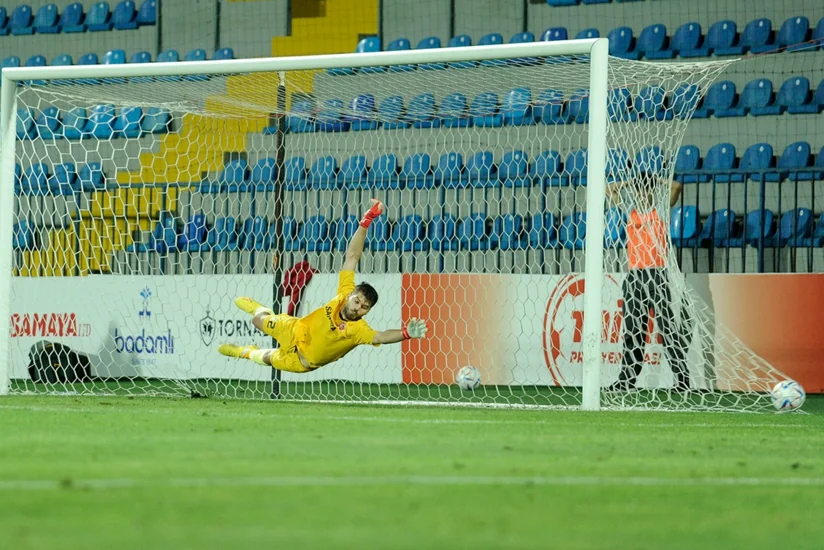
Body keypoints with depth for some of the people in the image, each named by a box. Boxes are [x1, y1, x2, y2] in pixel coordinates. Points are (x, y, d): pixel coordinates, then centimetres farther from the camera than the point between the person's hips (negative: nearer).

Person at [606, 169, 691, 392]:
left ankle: (682, 378, -10)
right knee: (632, 329, 7)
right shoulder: (631, 210, 15)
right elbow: (609, 189, 21)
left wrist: (655, 182, 4)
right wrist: (633, 182, 14)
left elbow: (676, 187, -10)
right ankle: (627, 379, 11)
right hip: (634, 276, 5)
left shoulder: (660, 211, 3)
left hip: (656, 275, -5)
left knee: (668, 327, -9)